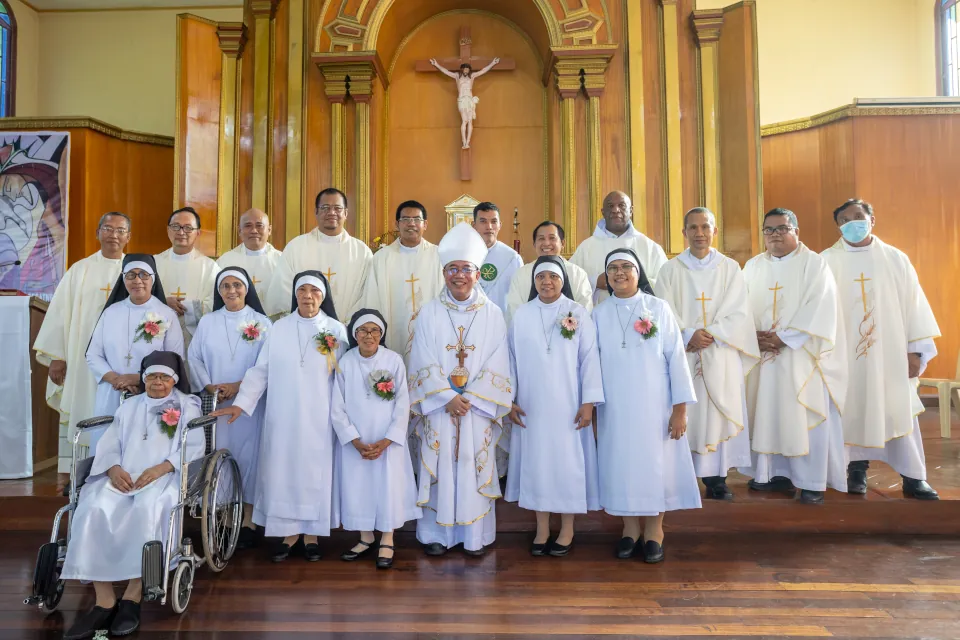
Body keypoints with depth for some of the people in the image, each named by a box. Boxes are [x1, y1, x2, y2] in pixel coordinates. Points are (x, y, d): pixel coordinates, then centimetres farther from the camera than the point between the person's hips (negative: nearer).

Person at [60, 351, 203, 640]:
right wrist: (114, 468, -10)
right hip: (123, 475, 4)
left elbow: (194, 448, 1)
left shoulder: (187, 406, 15)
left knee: (147, 508, -36)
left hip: (165, 475, -3)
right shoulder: (130, 406, 26)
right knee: (94, 508, -28)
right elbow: (109, 444, 13)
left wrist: (160, 468, -15)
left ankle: (131, 598, -26)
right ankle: (104, 602, -26)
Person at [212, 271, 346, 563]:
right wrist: (241, 403, -5)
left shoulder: (336, 330, 1)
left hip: (319, 416, -1)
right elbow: (261, 370, 4)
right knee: (283, 470, 5)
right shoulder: (278, 329, 5)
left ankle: (311, 532, 18)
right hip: (283, 415, 2)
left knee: (315, 470, 4)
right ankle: (289, 530, 20)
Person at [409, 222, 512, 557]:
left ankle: (475, 535, 18)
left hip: (478, 408, 0)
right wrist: (448, 398, -13)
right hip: (438, 407, 0)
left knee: (475, 468, 5)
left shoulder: (492, 315, 1)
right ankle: (437, 533, 18)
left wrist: (470, 398, -12)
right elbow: (423, 362, -3)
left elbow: (496, 365, -2)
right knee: (439, 468, 4)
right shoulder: (429, 313, 1)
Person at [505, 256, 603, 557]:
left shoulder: (578, 314, -2)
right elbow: (513, 359, 6)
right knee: (536, 462, 7)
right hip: (531, 405, 2)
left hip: (567, 405, -2)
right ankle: (542, 530, 19)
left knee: (568, 462, 4)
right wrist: (510, 400, 2)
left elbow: (589, 359, -4)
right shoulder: (521, 314, 3)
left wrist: (589, 402, -9)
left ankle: (567, 530, 19)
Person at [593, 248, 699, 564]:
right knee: (622, 462, 7)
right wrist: (590, 405, 2)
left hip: (654, 404, -1)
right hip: (615, 406, 2)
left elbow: (676, 357, -4)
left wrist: (680, 407, -8)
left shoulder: (658, 308, -2)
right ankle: (630, 527, 24)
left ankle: (654, 530, 22)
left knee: (655, 462, 5)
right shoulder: (599, 314, 3)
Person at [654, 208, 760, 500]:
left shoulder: (730, 268, 9)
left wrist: (710, 334, -15)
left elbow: (738, 314, 0)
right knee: (683, 414, -3)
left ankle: (716, 478, 10)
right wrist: (688, 335, -18)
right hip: (681, 355, -1)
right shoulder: (670, 270, 7)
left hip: (720, 355, 1)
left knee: (718, 413, 1)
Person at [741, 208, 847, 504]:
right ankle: (776, 472, 18)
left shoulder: (814, 264, -2)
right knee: (767, 412, 7)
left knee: (807, 416, -3)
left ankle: (812, 481, 6)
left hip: (802, 354, -4)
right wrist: (754, 335, -11)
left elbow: (819, 309, -13)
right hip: (763, 352, 4)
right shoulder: (753, 266, 12)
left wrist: (783, 337, -18)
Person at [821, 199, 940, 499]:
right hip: (845, 351, -1)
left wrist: (916, 349, -1)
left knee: (900, 411, 4)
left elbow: (913, 302, 4)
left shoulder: (896, 259, 5)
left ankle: (913, 476, 12)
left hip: (891, 350, 1)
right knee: (853, 410, 6)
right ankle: (857, 468, 20)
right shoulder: (826, 261, -1)